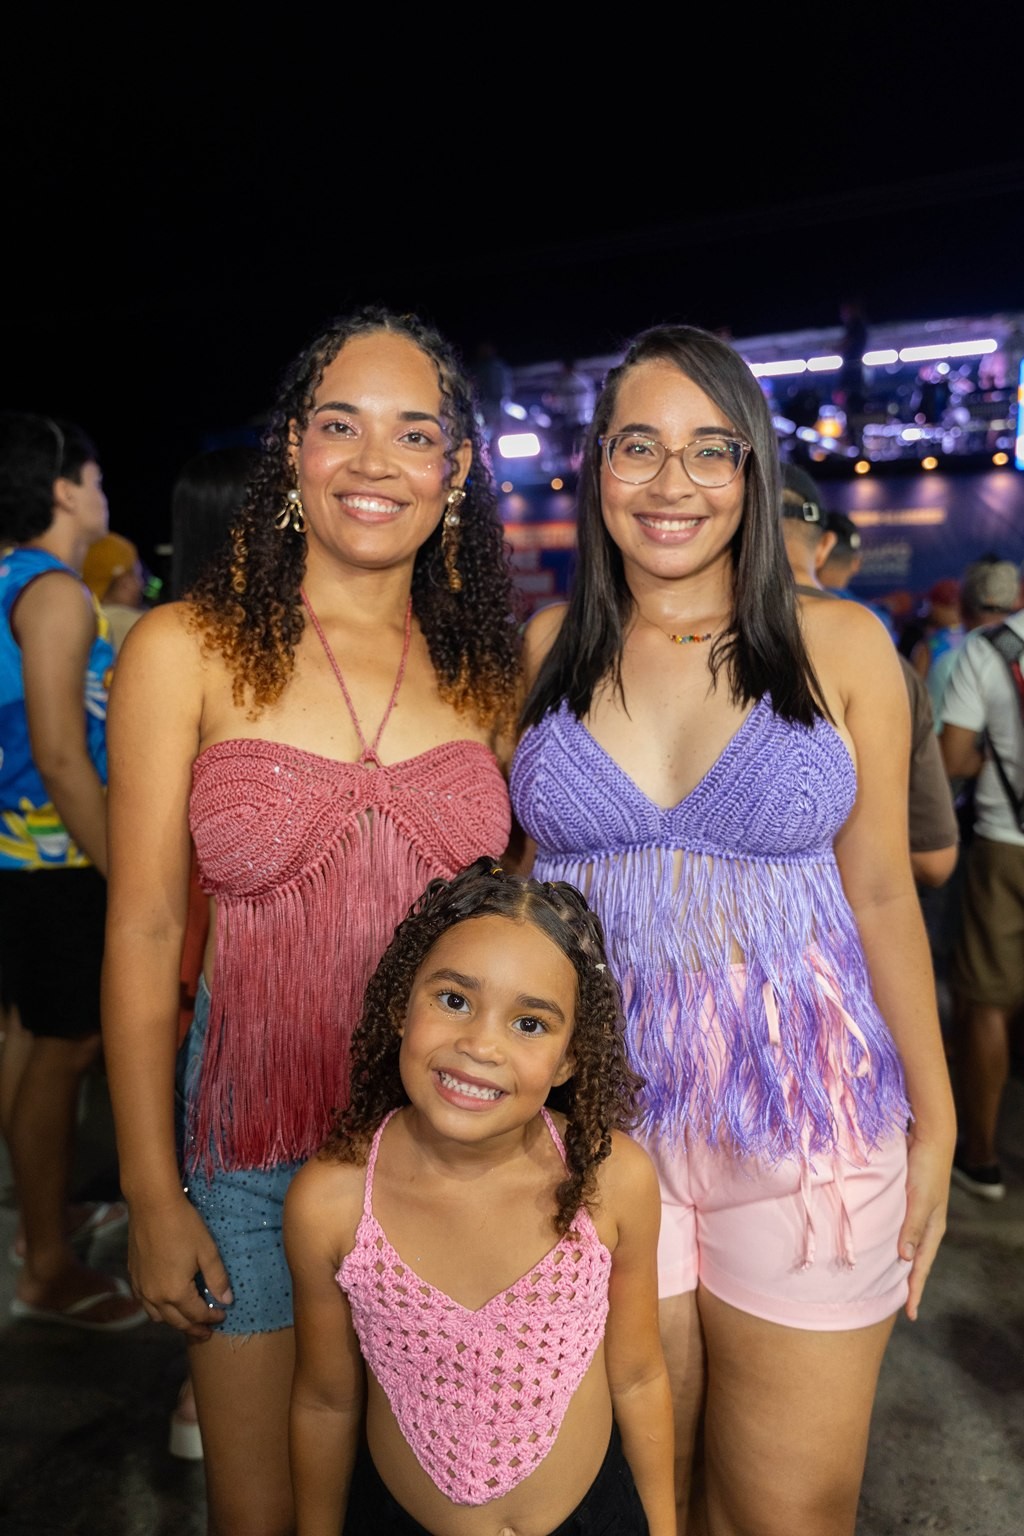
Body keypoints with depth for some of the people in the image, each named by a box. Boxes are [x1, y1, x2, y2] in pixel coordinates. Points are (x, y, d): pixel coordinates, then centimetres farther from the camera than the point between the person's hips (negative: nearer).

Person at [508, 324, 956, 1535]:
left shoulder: (840, 646, -2)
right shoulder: (542, 651, 1)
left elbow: (880, 889, 2)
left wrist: (934, 1120, 4)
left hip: (807, 1124, 0)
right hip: (595, 1116, 1)